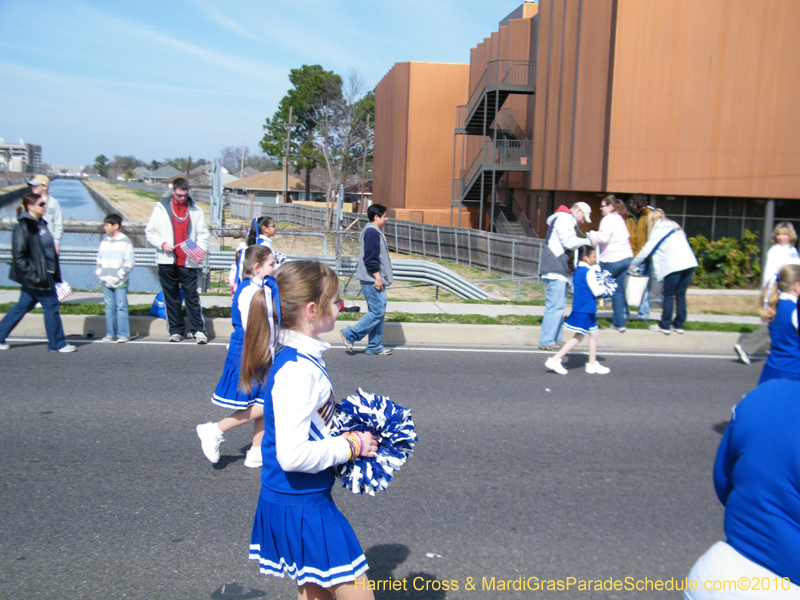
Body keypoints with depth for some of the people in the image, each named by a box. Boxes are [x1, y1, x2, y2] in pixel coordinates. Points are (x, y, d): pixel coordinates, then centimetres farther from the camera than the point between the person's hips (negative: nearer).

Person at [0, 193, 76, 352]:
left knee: (22, 306, 15)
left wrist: (55, 272, 17)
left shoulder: (41, 224, 13)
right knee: (51, 305, -2)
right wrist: (33, 275, -20)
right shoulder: (23, 227, -15)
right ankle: (57, 343, 9)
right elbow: (18, 255, -18)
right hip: (37, 276, -9)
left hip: (46, 274, 9)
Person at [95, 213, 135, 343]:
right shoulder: (104, 240, 12)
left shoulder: (125, 241, -3)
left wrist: (119, 275, -13)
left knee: (121, 307, -4)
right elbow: (100, 258, 16)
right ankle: (110, 333, 14)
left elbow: (130, 262, -5)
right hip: (106, 281, 5)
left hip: (120, 282, -5)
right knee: (109, 307, 8)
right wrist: (100, 273, 2)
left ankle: (123, 334, 1)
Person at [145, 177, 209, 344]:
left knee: (192, 296, -4)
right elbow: (150, 232, 8)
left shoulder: (195, 210, 8)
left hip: (188, 262, -1)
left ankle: (198, 330, 0)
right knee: (171, 297, 6)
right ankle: (176, 330, 15)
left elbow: (203, 233, 10)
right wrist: (162, 244, -9)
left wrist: (201, 249, -9)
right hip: (167, 261, 1)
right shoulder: (161, 208, 6)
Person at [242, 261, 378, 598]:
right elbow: (293, 454, -30)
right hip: (301, 507, -10)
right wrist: (352, 445, -18)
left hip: (297, 502, 10)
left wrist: (346, 433, 7)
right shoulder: (297, 372, -25)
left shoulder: (299, 358, 6)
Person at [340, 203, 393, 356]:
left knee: (377, 312, 11)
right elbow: (370, 257, -20)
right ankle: (349, 334, -4)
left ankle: (375, 347, 14)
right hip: (373, 280, -11)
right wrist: (377, 277, -20)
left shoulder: (375, 232, 21)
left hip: (376, 281, 11)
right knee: (377, 312, -11)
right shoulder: (372, 232, -13)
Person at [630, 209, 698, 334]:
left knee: (668, 295, 2)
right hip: (689, 263, 7)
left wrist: (634, 264, 17)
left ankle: (664, 325, 7)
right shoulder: (674, 225, 25)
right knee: (680, 295, 11)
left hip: (674, 266, -7)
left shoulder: (658, 229, 3)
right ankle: (679, 325, 15)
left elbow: (647, 249, 5)